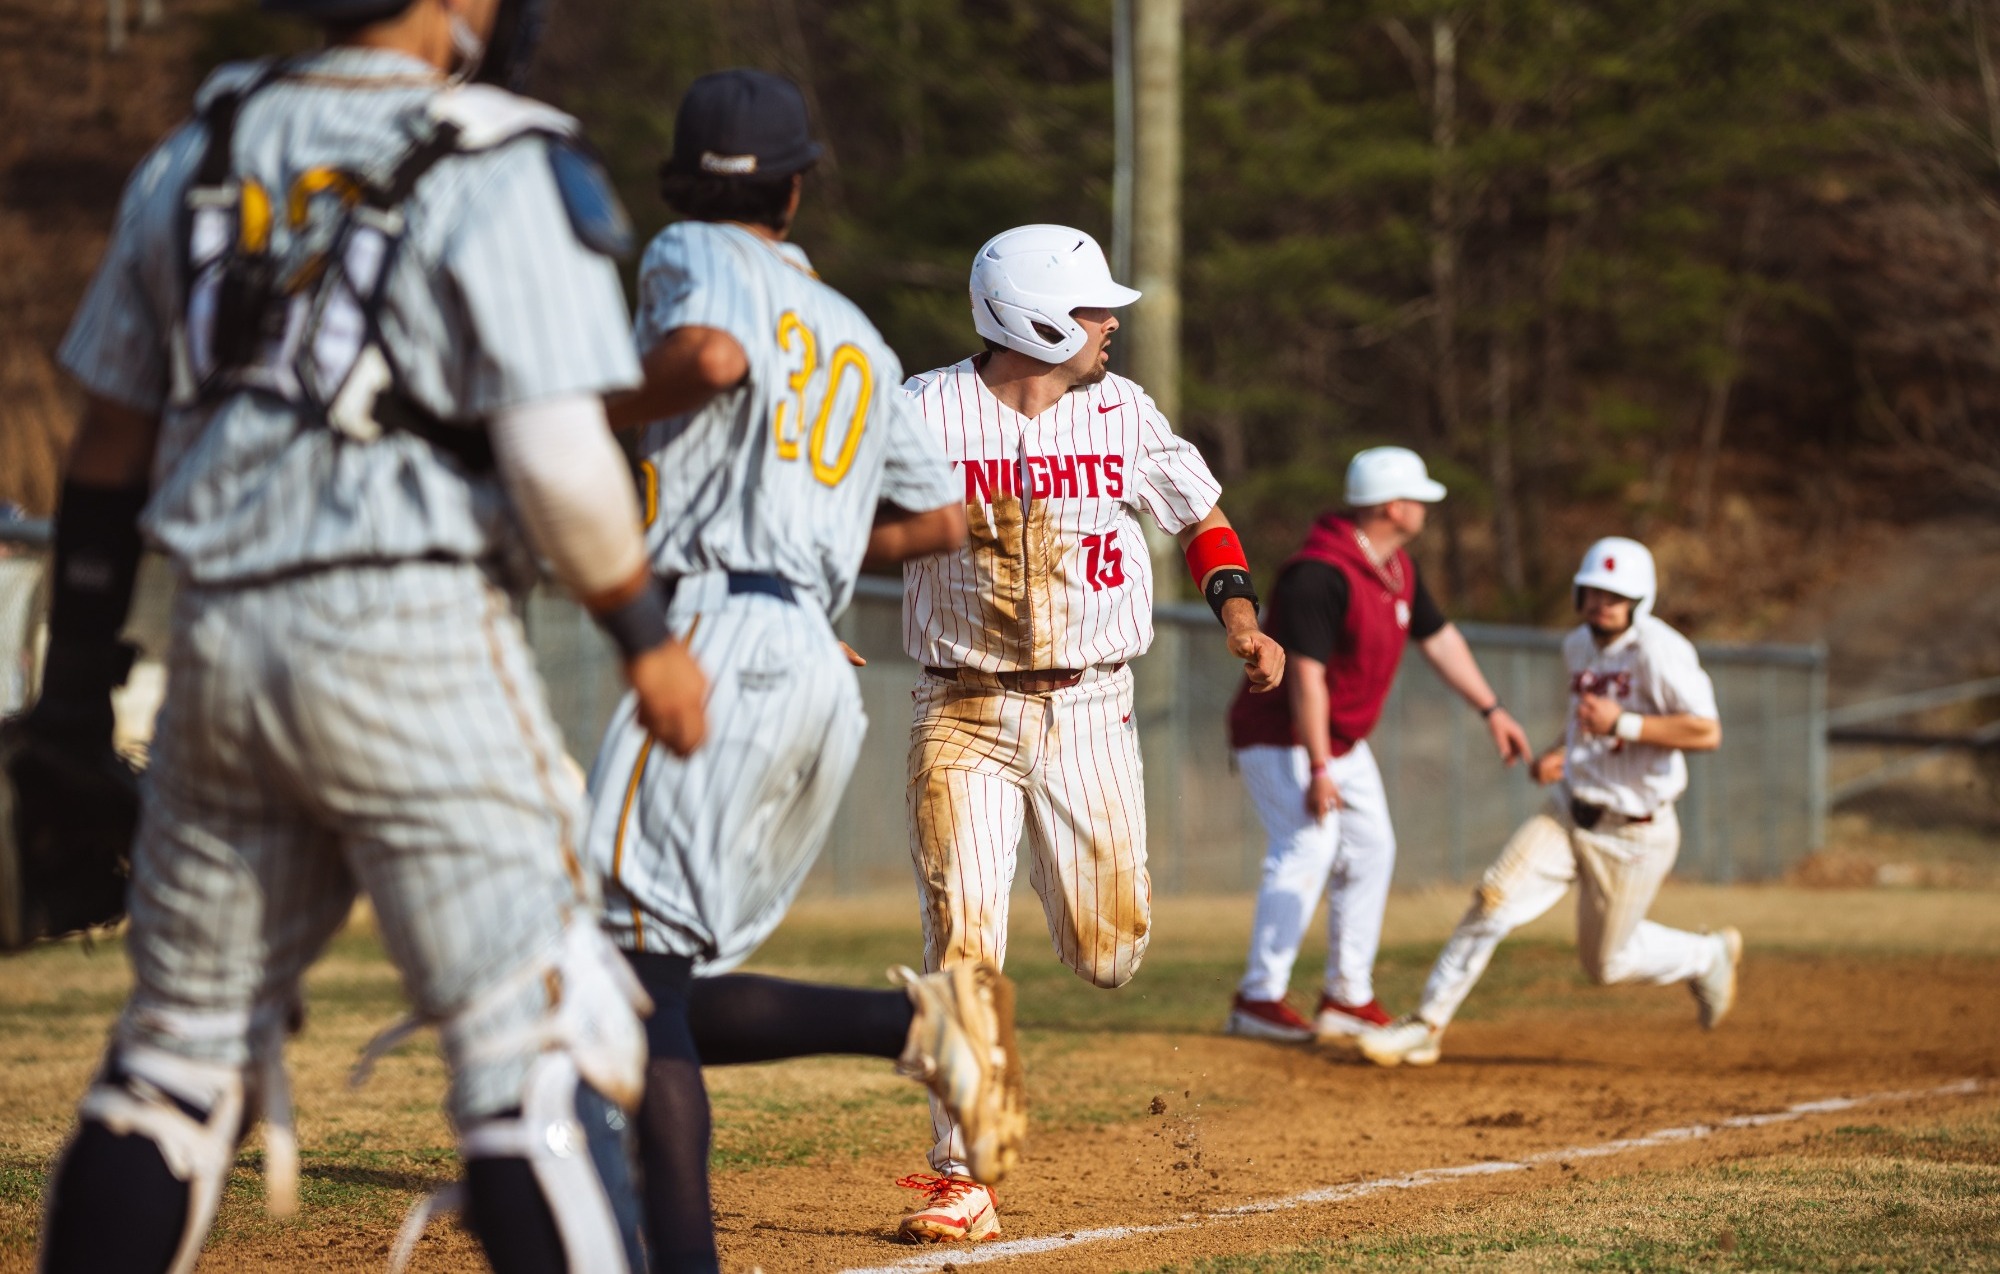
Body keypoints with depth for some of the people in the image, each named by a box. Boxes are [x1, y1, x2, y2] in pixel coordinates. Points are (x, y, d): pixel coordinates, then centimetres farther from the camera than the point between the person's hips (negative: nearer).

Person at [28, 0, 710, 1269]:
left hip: (219, 644, 6)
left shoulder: (199, 154, 12)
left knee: (184, 1047, 16)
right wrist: (644, 634, 0)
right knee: (543, 1046, -6)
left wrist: (81, 656, 23)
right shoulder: (503, 171, -7)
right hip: (412, 640, -6)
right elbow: (557, 455, -14)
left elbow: (110, 437, 16)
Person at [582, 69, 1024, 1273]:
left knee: (638, 975, -15)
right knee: (669, 996, 9)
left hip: (716, 639, -8)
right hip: (819, 666, 8)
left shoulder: (697, 256, 6)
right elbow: (942, 518, 28)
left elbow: (712, 356, -18)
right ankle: (921, 1019, -9)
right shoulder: (857, 337, 26)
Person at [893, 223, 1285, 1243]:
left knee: (1109, 953, -1)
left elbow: (1199, 511, 17)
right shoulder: (923, 413, -7)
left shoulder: (1121, 411, 4)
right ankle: (962, 1181, -4)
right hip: (963, 716, -3)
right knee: (963, 950, -11)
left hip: (1088, 709, 3)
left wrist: (1238, 612, 1)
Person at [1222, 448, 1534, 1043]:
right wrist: (1317, 769, -30)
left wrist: (1491, 710, 15)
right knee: (1307, 850, -21)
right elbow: (1306, 675, -29)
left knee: (1370, 853, 12)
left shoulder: (1397, 569, 3)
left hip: (1345, 740, 10)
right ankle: (1258, 1000, -19)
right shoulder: (1321, 573, -27)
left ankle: (1348, 998, 20)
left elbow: (1438, 637, 16)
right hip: (1283, 736, -10)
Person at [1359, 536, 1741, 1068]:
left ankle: (1708, 957, 36)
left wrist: (1622, 724, -29)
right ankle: (1427, 1024, -6)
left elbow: (1707, 732, -26)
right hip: (1568, 813, 6)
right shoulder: (1579, 645, 4)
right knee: (1493, 900, -14)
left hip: (1632, 834, -6)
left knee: (1606, 963, 8)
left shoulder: (1658, 650, -20)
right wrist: (1558, 753, 5)